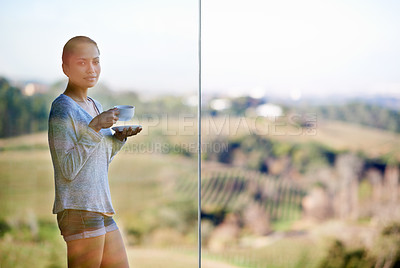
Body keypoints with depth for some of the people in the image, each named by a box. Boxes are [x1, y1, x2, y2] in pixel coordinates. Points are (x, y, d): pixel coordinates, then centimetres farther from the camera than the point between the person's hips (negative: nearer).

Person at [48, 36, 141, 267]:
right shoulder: (62, 109, -11)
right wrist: (94, 128, -21)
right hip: (78, 212, -9)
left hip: (103, 210, 9)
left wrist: (119, 137, 4)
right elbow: (67, 170, -18)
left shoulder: (95, 106, 15)